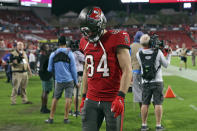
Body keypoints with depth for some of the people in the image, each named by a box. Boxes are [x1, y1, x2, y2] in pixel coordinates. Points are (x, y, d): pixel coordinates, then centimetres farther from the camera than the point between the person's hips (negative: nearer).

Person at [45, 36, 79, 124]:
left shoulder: (53, 55, 2)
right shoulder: (69, 53, -3)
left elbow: (50, 69, 9)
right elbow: (73, 69, -2)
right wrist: (76, 82, 4)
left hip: (58, 80, 2)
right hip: (69, 80, -2)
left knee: (55, 98, 11)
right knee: (68, 98, 2)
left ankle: (51, 118, 13)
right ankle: (66, 118, 1)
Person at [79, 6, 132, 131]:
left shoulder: (116, 39, -9)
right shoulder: (86, 42, 10)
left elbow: (127, 71, -13)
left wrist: (120, 97, -20)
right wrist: (84, 97, 19)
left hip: (112, 100, -5)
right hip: (92, 100, 5)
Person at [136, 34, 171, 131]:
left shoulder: (139, 54, -6)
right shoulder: (158, 52, -9)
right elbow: (166, 64, 3)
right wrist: (169, 55, 19)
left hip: (145, 82, 2)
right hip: (157, 81, -2)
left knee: (145, 104, 8)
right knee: (158, 104, 2)